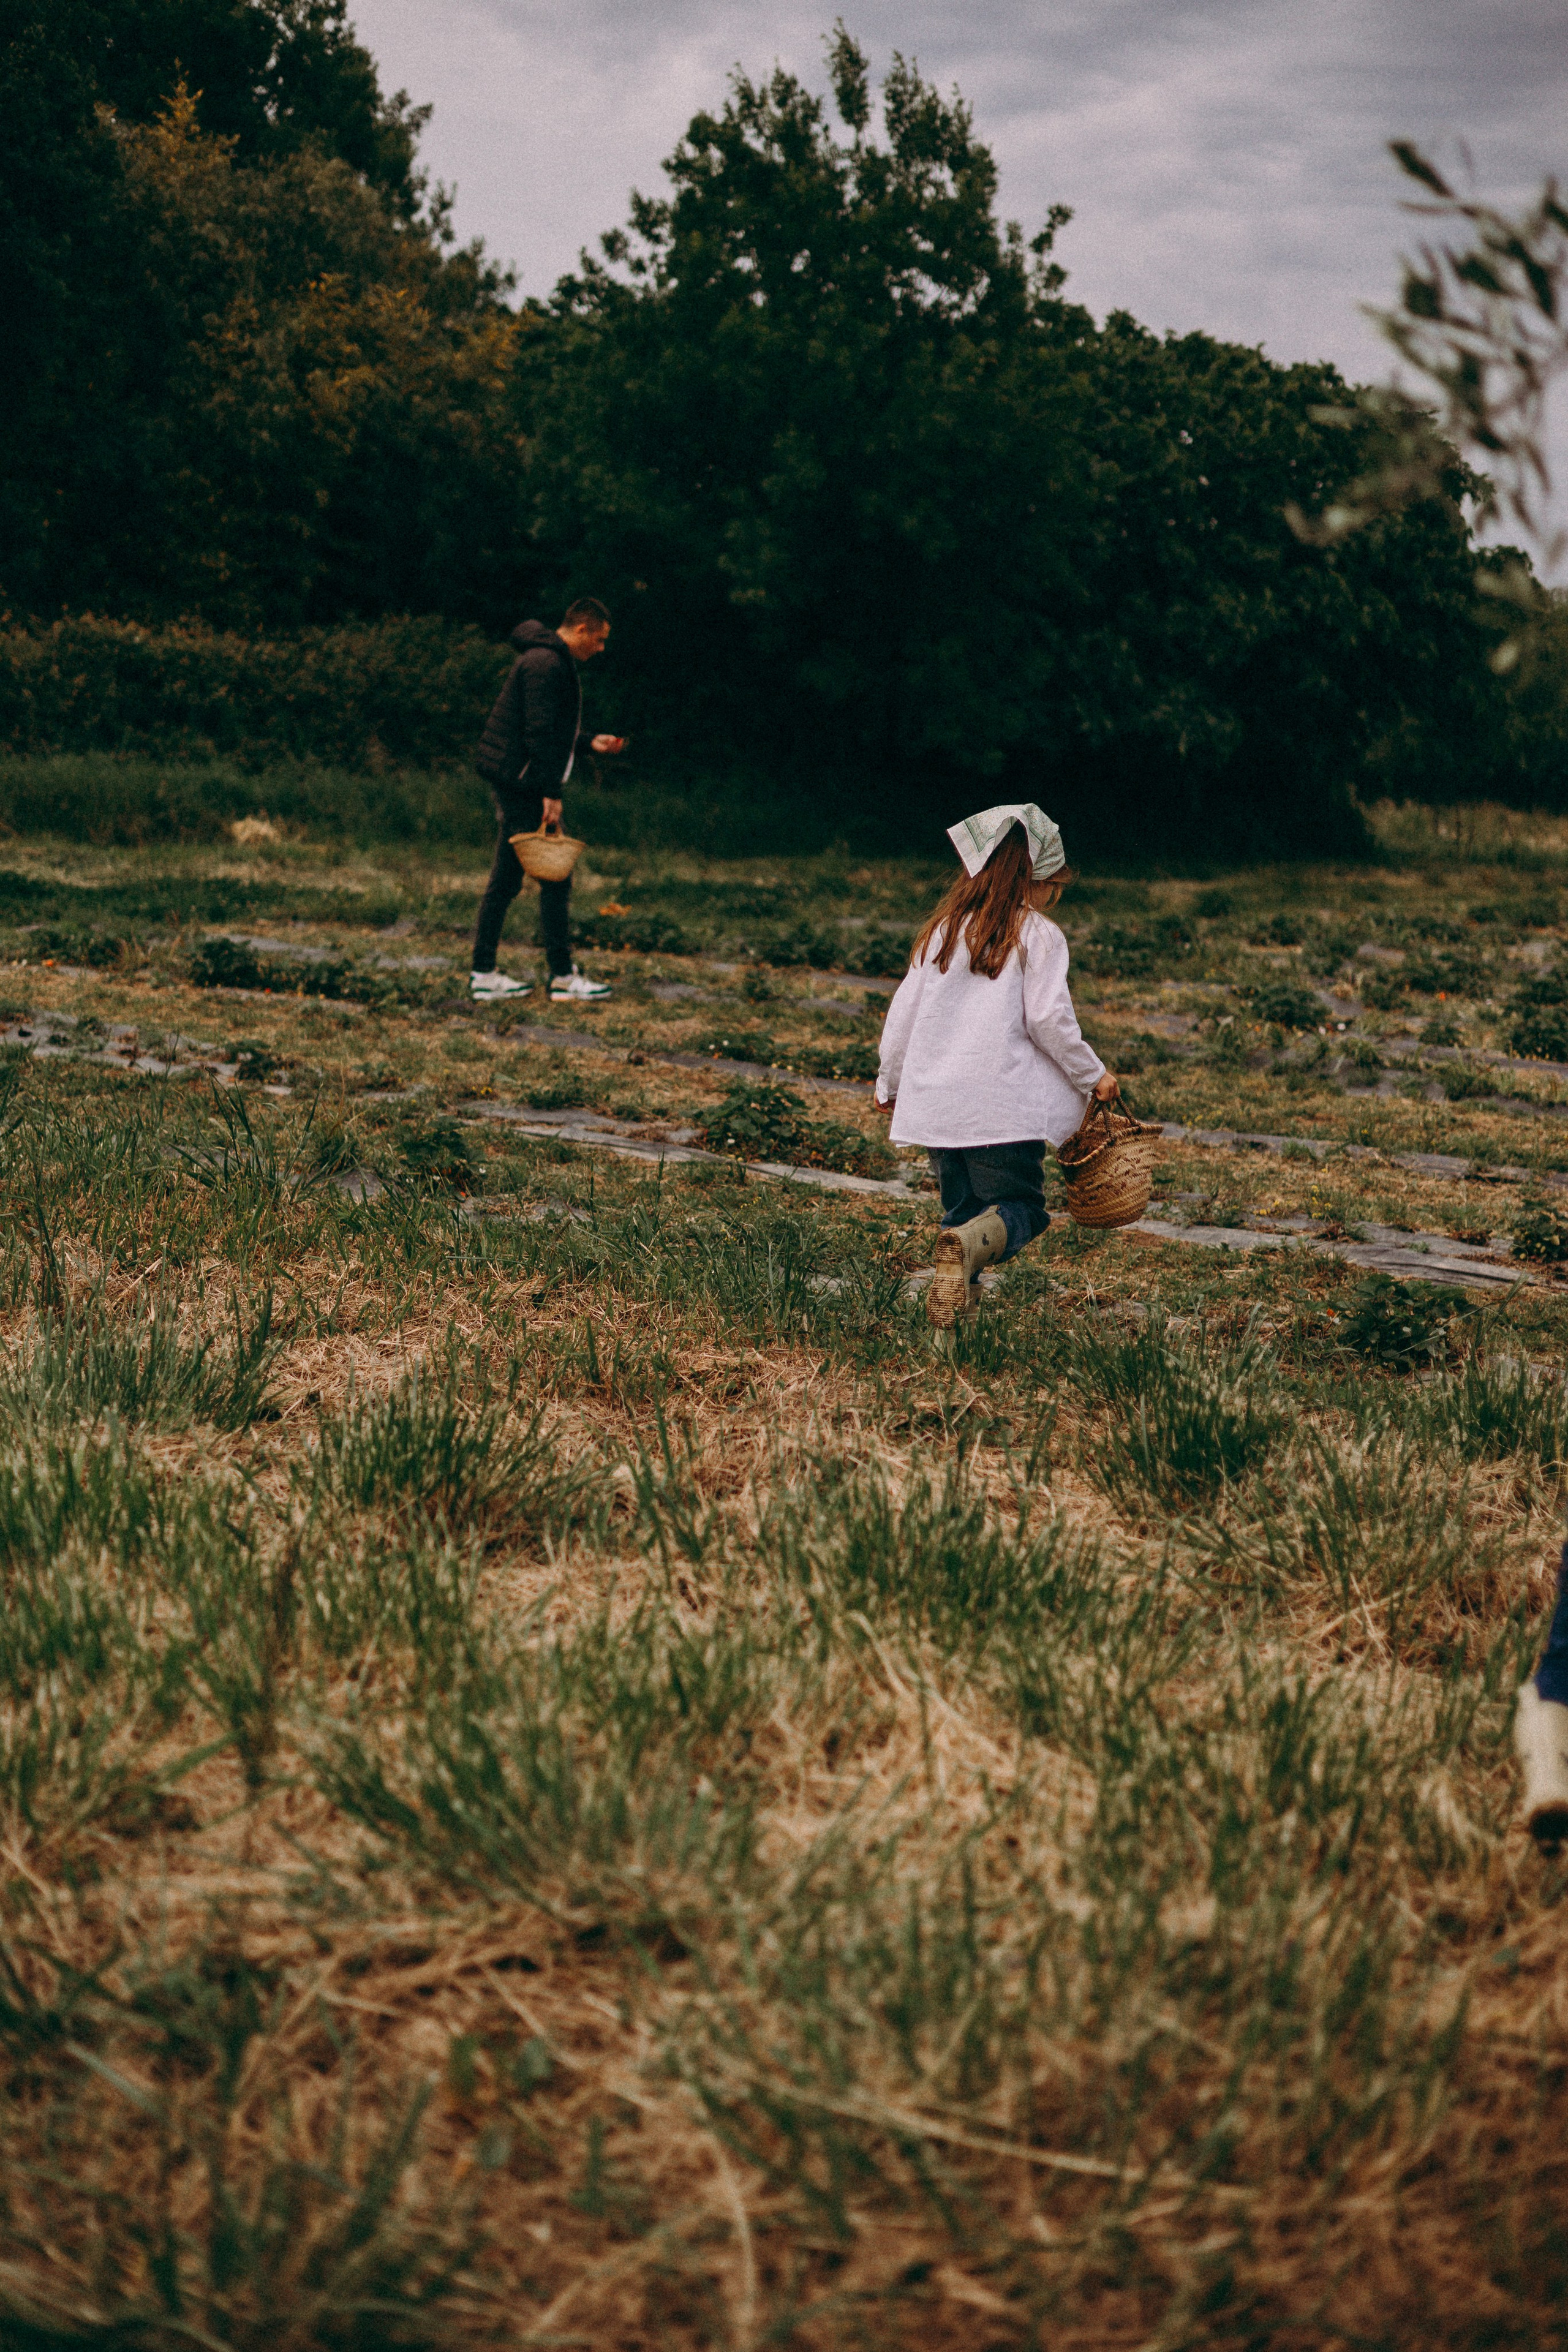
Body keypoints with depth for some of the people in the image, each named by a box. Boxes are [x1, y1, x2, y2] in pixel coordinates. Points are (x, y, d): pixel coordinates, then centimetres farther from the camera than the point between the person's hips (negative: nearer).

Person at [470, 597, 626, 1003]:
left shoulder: (551, 661, 19)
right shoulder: (547, 664, -15)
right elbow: (539, 733, -21)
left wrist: (589, 742, 22)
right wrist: (551, 793, -22)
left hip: (510, 786, 11)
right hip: (523, 785, -11)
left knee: (505, 879, 11)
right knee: (556, 878, -5)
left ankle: (484, 974, 14)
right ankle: (564, 978, -2)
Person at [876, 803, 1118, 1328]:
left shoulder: (942, 930, 11)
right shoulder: (1038, 935, -4)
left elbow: (904, 1009, 14)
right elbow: (1048, 1019, -9)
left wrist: (889, 1082, 27)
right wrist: (1093, 1076, 5)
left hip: (936, 1100, 5)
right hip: (1004, 1102, -5)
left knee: (960, 1207, 17)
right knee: (1017, 1205, 1)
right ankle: (969, 1245, -29)